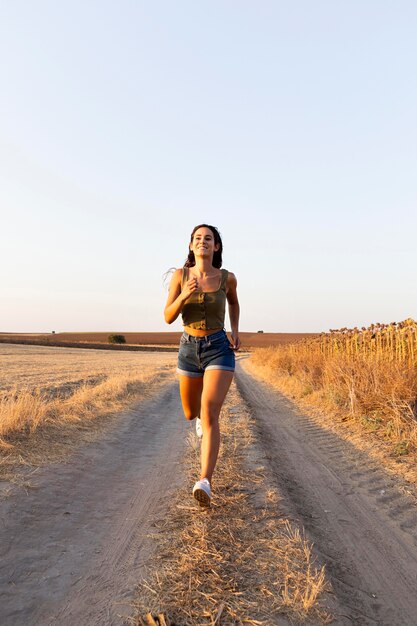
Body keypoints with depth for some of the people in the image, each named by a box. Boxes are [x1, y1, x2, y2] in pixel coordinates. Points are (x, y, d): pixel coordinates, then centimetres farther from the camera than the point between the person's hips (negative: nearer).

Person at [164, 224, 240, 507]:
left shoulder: (227, 277, -4)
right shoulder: (180, 275, -3)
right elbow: (168, 317, -4)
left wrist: (236, 332, 3)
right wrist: (184, 295, -23)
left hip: (219, 349, -3)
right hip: (189, 349, 3)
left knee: (210, 415, -21)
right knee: (191, 414, 20)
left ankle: (205, 484, -23)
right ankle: (202, 412, 58)